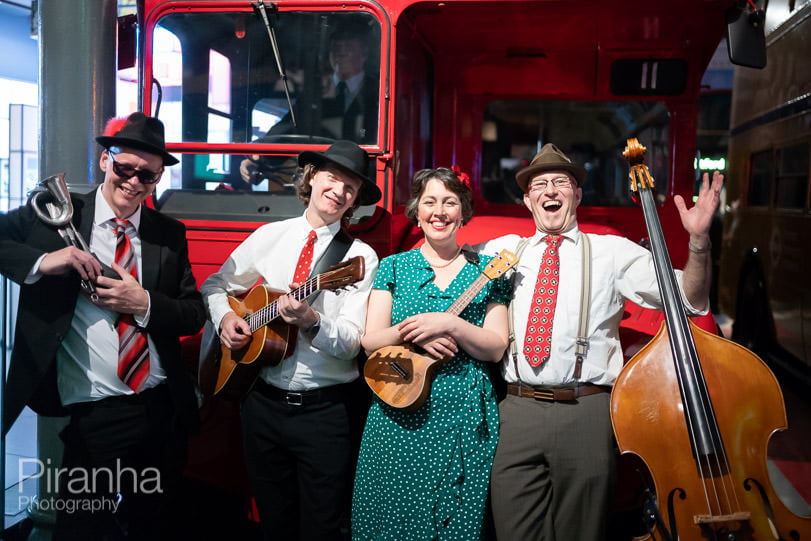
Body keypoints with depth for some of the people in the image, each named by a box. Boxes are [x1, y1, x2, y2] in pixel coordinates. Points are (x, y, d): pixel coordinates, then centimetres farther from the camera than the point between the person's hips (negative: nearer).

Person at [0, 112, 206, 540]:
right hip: (90, 418, -3)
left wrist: (144, 304, -14)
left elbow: (194, 313, 3)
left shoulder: (169, 234, 5)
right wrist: (41, 262, -20)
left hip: (164, 411, 3)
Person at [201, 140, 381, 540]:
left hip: (324, 411, -3)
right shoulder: (267, 236, 5)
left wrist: (311, 323, -32)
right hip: (263, 401, 3)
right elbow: (215, 285, 15)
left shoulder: (361, 257, -7)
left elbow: (351, 342, -14)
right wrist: (225, 316, -5)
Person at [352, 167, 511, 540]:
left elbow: (496, 348, -2)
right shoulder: (394, 267, 7)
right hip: (397, 414, 1)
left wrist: (450, 325, -17)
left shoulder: (486, 270, 5)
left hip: (463, 415, 0)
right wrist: (411, 332, -17)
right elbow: (370, 341, 0)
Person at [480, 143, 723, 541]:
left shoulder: (613, 252, 7)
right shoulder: (503, 250, 12)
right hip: (517, 411, 1)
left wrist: (699, 239, -15)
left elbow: (690, 300, -1)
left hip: (587, 414, -1)